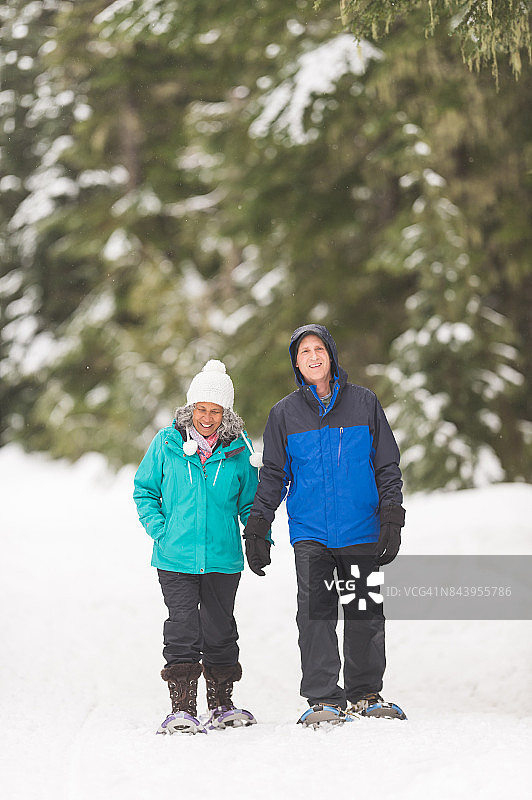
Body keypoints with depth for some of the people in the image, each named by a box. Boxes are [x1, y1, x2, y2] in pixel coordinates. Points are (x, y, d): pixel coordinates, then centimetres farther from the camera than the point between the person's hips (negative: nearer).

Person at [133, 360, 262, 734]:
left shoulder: (238, 449, 1)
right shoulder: (167, 443, -1)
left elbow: (250, 502, 12)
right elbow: (145, 490, 9)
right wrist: (159, 529, -4)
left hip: (223, 558, 1)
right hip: (176, 557, -1)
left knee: (220, 629, 11)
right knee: (182, 630, -7)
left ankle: (221, 704, 24)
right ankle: (182, 707, -4)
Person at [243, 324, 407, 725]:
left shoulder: (364, 403, 5)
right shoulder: (285, 413, 8)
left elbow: (388, 466, 8)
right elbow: (273, 476, 13)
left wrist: (392, 519, -1)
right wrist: (257, 529, 6)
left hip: (361, 530, 0)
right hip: (310, 532, 0)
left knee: (366, 615, 5)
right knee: (315, 613, -11)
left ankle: (366, 694, 20)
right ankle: (324, 699, -9)